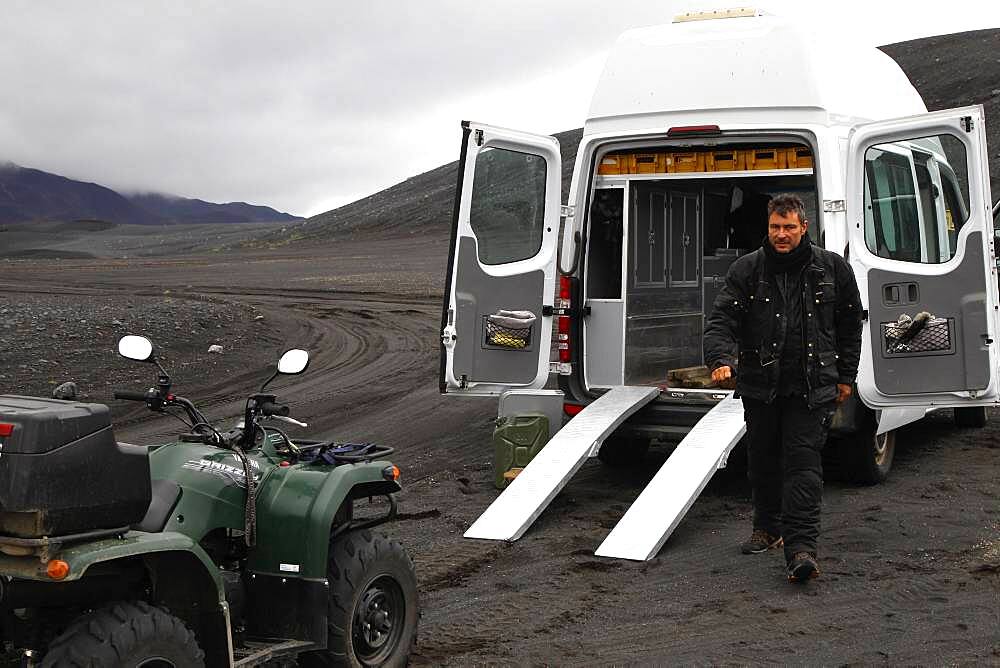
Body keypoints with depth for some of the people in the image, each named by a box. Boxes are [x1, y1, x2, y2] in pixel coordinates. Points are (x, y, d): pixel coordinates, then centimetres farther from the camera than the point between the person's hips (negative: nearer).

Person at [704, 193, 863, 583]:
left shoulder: (833, 269, 4)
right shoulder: (747, 270, 0)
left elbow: (850, 326, 13)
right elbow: (721, 321, -7)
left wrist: (845, 376, 11)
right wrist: (721, 359, -25)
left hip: (812, 386, -2)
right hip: (760, 386, 2)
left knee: (803, 461, -10)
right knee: (762, 460, 13)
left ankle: (800, 547, -14)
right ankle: (768, 528, 33)